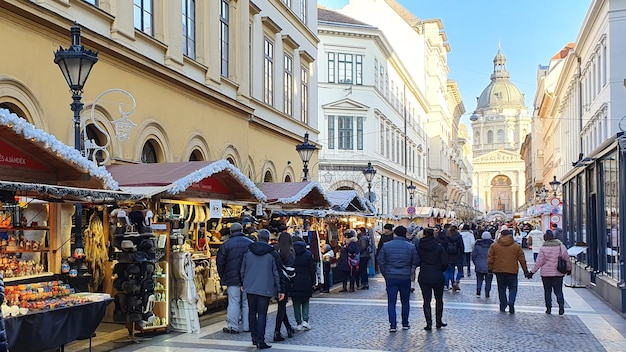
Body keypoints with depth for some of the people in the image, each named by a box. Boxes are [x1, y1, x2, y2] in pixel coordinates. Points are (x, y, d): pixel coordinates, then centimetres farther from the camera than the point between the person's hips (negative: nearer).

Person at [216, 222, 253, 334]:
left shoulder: (226, 244, -3)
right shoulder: (250, 243, 5)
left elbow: (220, 263, -1)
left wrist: (223, 278, 10)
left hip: (232, 278, -3)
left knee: (234, 302, 0)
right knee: (247, 302, 9)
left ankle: (232, 326, 0)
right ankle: (247, 326, 14)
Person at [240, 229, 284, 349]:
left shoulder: (247, 253, 5)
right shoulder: (272, 254, -4)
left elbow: (242, 271, 11)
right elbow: (277, 273, -3)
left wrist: (243, 284, 26)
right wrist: (281, 290, 2)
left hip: (250, 288, 3)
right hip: (265, 289, -3)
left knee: (252, 312, 15)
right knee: (262, 314, -1)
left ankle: (254, 337, 20)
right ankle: (260, 341, -5)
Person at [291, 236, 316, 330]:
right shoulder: (308, 254, -1)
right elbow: (312, 269, -1)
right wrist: (313, 282, 6)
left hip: (294, 282, 0)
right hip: (306, 281, 0)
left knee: (296, 303, 9)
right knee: (305, 302, 13)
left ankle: (299, 323, 10)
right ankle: (305, 320, -2)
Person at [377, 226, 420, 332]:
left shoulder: (386, 246, -2)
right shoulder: (411, 247, -2)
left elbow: (381, 261, -1)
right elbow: (416, 262, -1)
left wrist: (385, 274, 8)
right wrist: (409, 272, 12)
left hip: (390, 278, -1)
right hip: (405, 278, 1)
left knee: (391, 302, 3)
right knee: (405, 301, 15)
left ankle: (393, 325, -2)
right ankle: (405, 324, 22)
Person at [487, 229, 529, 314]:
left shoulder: (494, 246, -1)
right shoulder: (517, 246, 1)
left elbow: (490, 258, 1)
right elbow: (522, 259, 5)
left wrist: (490, 269, 11)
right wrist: (525, 270, 13)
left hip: (499, 271, 1)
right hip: (512, 271, -1)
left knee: (501, 288, 14)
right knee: (513, 288, 9)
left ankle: (503, 306, 15)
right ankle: (511, 302, -15)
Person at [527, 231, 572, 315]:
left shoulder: (543, 248, -9)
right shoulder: (561, 246, -1)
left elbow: (539, 262, -9)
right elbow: (567, 260, 7)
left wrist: (532, 272, -1)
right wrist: (569, 269, 24)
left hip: (546, 274, -2)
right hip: (558, 273, 2)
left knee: (547, 291, 10)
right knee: (558, 290, 8)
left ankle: (548, 308, 11)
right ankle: (561, 304, -15)